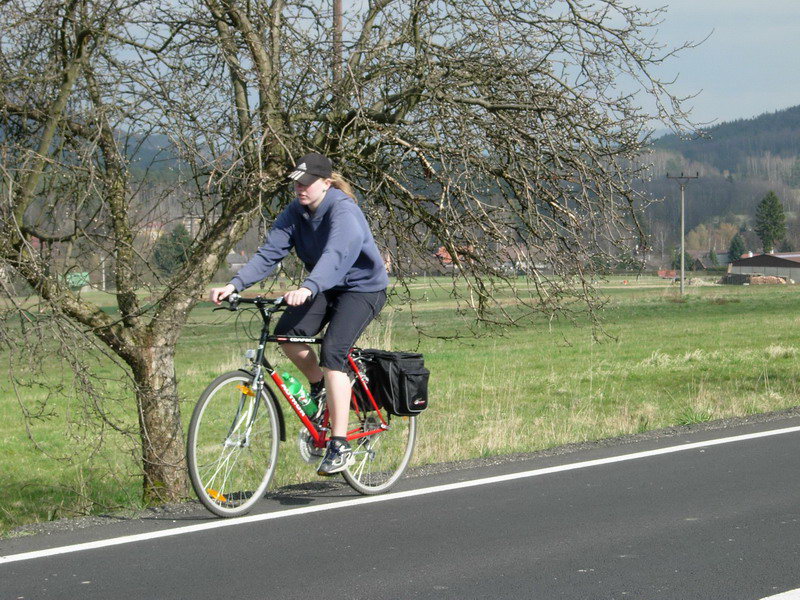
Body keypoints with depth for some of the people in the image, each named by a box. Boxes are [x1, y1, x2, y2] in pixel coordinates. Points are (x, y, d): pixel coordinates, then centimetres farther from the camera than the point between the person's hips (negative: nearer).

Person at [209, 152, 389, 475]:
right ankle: (319, 386, 12)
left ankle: (340, 446, -23)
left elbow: (335, 254, -42)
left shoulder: (343, 211, -25)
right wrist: (235, 284, -25)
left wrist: (308, 289, -59)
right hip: (326, 288, 7)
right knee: (287, 333, -19)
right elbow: (270, 252, -11)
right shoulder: (296, 211, -3)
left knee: (332, 351, -25)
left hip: (362, 288, -7)